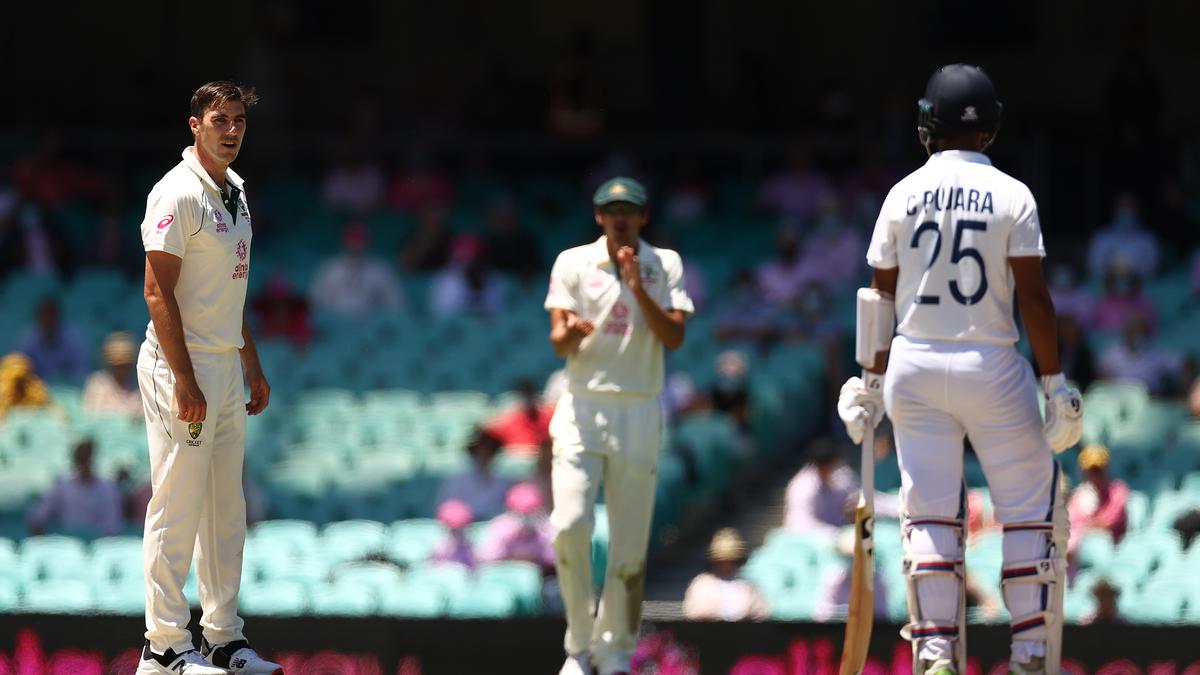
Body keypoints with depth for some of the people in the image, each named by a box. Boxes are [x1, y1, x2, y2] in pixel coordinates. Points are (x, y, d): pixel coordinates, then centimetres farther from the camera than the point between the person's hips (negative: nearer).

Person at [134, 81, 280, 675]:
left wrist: (252, 364, 20)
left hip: (226, 365, 9)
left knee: (226, 508, 11)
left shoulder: (234, 191, 14)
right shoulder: (178, 194, -14)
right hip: (182, 364, -9)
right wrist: (185, 380, -22)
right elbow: (158, 291, -18)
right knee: (177, 507, -7)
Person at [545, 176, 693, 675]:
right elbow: (558, 343, -4)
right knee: (570, 526, -15)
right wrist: (573, 332, -27)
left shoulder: (665, 265, 6)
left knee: (630, 540, 0)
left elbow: (675, 337, -6)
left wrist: (639, 290, -17)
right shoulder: (573, 263, 4)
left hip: (639, 413, 1)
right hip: (582, 407, -1)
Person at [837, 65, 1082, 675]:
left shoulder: (904, 194, 2)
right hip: (991, 368, -2)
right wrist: (1055, 382, -5)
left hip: (915, 370, 2)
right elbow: (1033, 296, -8)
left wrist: (871, 382, 12)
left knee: (928, 512, 5)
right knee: (1032, 508, 6)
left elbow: (880, 297, 4)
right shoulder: (1012, 196, -5)